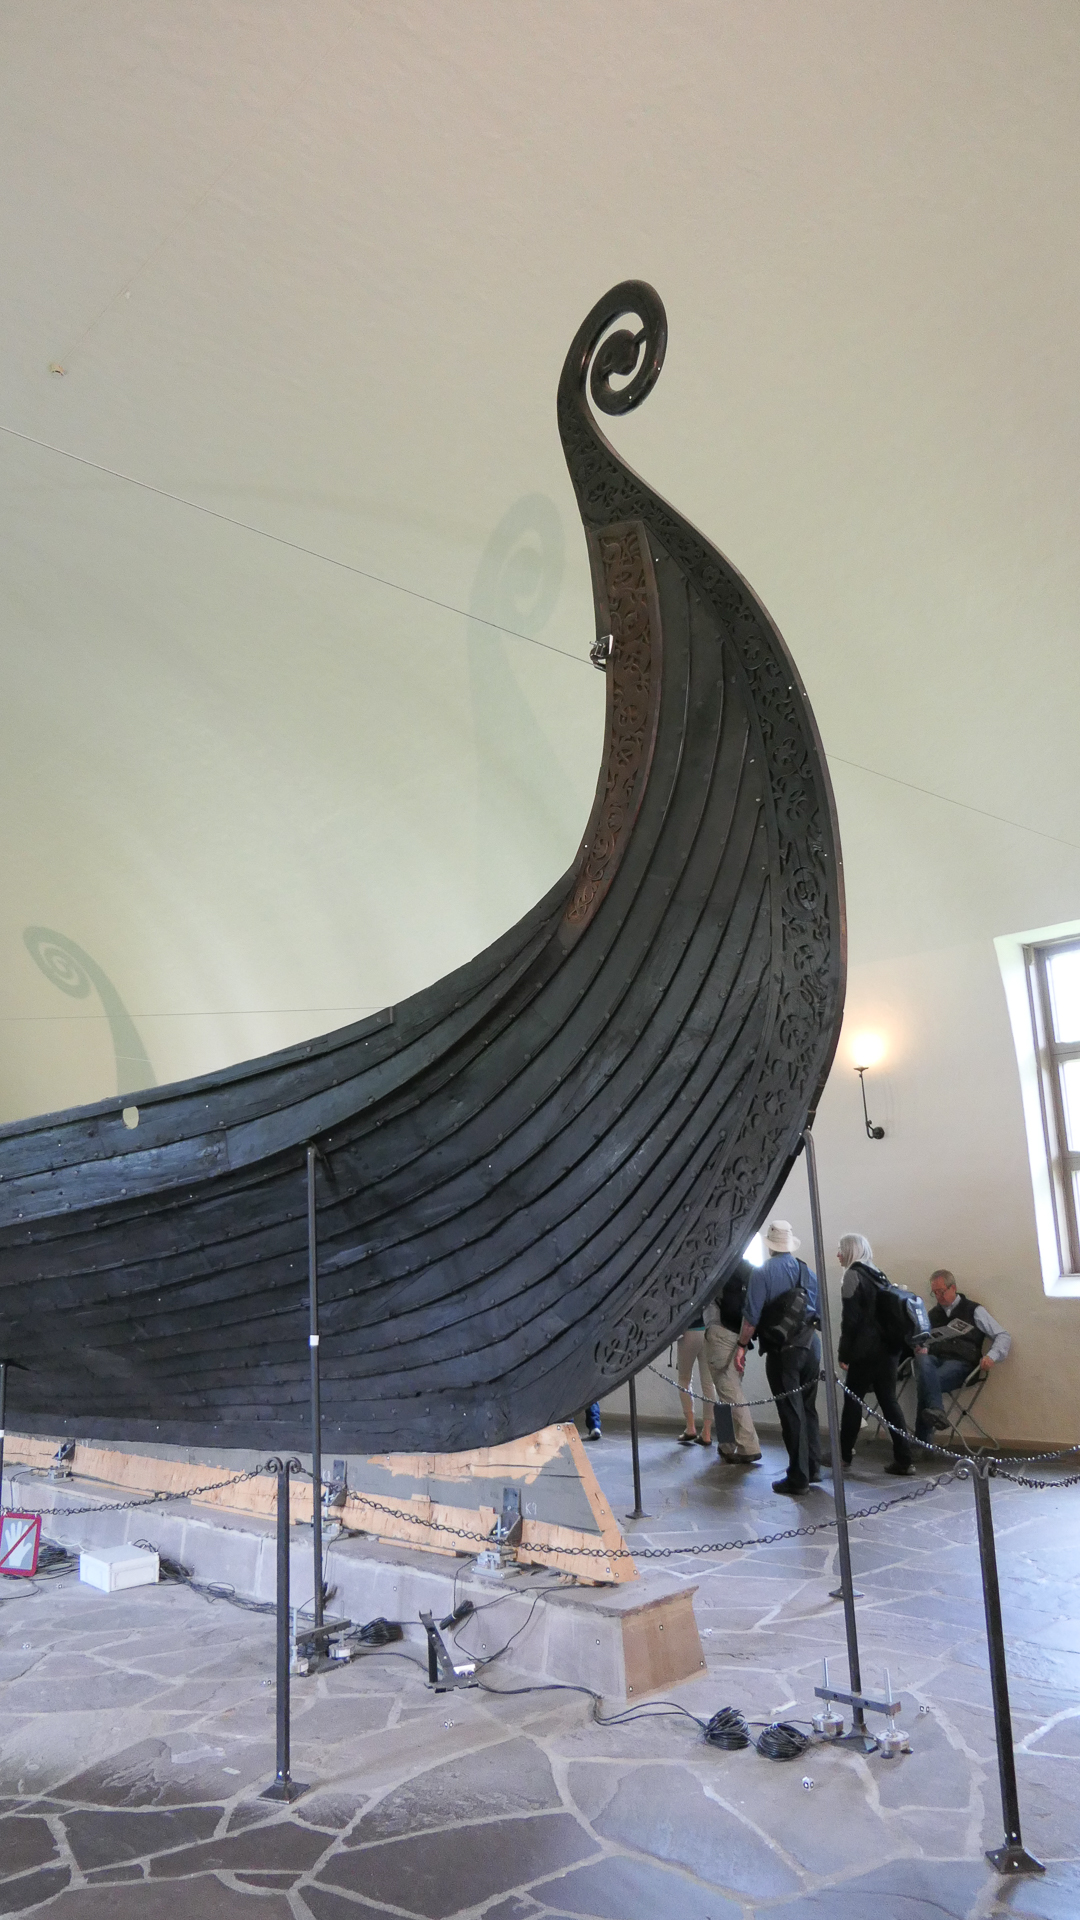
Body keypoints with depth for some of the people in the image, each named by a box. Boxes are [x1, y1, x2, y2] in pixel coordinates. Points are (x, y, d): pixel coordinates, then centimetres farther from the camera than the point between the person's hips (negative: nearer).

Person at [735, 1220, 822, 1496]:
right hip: (810, 1346, 6)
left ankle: (798, 1477, 2)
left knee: (791, 1412, -2)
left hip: (782, 1350, -6)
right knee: (808, 1408, 17)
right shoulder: (808, 1272, 8)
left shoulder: (764, 1273, -9)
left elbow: (752, 1315, -12)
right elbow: (820, 1312, 12)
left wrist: (742, 1346, -5)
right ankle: (813, 1468, 23)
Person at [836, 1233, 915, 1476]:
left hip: (867, 1351, -7)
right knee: (889, 1401, 8)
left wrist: (844, 1352, -7)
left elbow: (850, 1319, -13)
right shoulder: (877, 1274, 14)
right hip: (888, 1348, 7)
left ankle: (844, 1455, 16)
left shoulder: (853, 1275, -9)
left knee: (852, 1400, 5)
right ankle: (904, 1459, 3)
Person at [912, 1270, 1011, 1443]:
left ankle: (922, 1439, -38)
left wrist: (991, 1356, -10)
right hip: (933, 1359, 3)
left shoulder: (974, 1311, 15)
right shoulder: (933, 1314, 27)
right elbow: (923, 1343, 24)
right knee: (922, 1361, -38)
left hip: (960, 1363, -3)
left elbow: (1003, 1337, 10)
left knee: (925, 1381, -36)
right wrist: (920, 1349, -3)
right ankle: (935, 1410, -57)